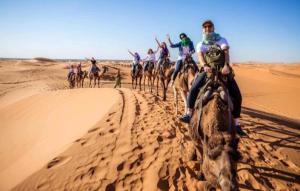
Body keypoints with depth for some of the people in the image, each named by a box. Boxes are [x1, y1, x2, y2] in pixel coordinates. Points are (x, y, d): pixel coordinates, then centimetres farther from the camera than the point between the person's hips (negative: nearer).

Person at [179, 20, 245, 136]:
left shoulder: (221, 40, 10)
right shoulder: (200, 45, 13)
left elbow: (226, 52, -10)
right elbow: (200, 56, -8)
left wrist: (226, 65, -32)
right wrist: (205, 66, -32)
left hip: (223, 70, 0)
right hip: (207, 70, 0)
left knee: (237, 95, -11)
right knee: (194, 89, -23)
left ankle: (236, 123, -1)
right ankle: (189, 114, -12)